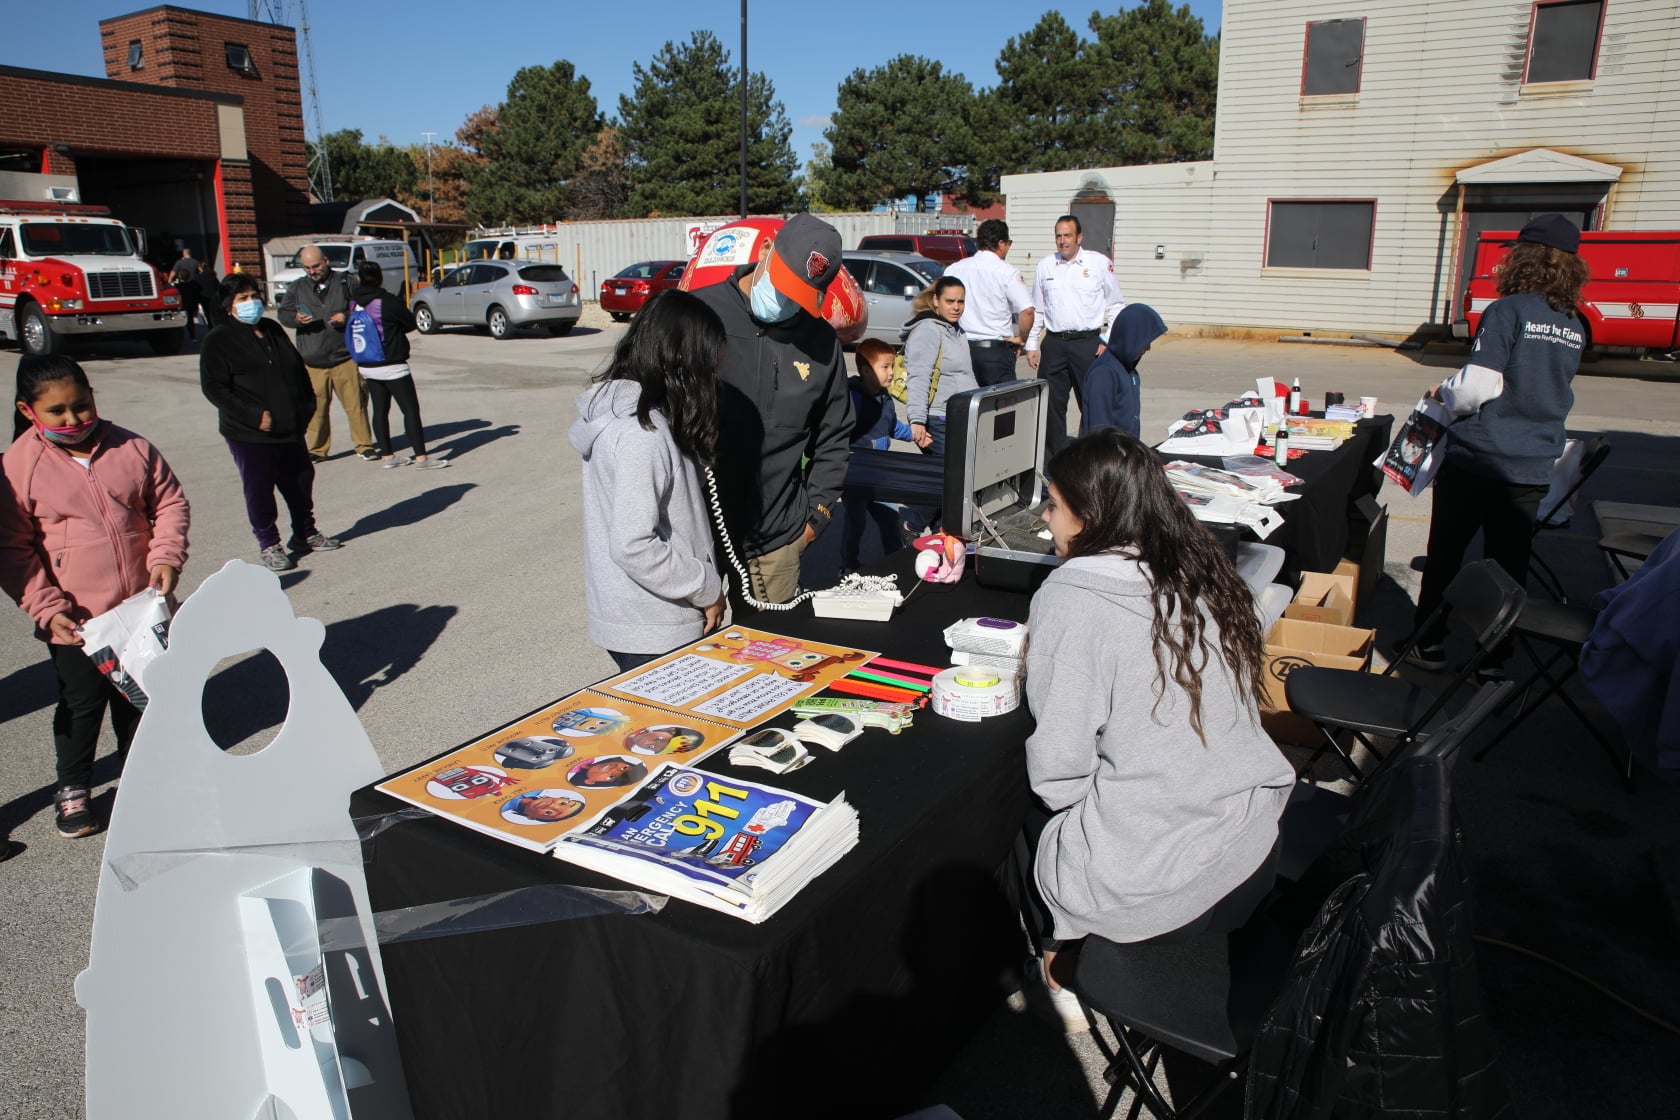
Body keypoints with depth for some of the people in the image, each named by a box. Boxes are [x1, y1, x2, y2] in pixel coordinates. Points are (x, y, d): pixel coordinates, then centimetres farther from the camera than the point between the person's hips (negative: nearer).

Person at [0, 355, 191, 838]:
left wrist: (166, 555, -10)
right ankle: (73, 789, 28)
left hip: (141, 607, 3)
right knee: (82, 702, 8)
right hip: (74, 618, -3)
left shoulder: (129, 448, -2)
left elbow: (170, 501, 6)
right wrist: (46, 609, -15)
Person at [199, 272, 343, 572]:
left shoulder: (273, 330, 13)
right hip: (249, 434, -6)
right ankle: (268, 545, 16)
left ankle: (306, 533, 33)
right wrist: (255, 416, -19)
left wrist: (306, 406, 6)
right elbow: (214, 388, -13)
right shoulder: (218, 341, -7)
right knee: (259, 489, 2)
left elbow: (298, 370, 19)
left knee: (301, 480, 15)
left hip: (290, 430, 6)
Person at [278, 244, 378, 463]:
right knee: (316, 407, 3)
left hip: (345, 356, -2)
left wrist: (347, 317, -12)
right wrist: (296, 318, -12)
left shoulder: (345, 283, 7)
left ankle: (364, 445, 7)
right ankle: (317, 449, 13)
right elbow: (283, 313, 10)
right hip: (312, 360, 2)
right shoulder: (297, 288, 14)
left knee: (355, 403, -3)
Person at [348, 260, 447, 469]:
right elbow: (410, 323, -5)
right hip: (391, 366, -6)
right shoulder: (388, 302, -16)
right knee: (411, 410, -3)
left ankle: (386, 456, 16)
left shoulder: (354, 302, 1)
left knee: (380, 410, 12)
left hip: (366, 366, 7)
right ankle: (420, 457, -6)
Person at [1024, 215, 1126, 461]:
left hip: (1088, 342, -3)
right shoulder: (1045, 265, 10)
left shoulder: (1100, 263, 2)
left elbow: (1116, 305, 6)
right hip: (1054, 343, 3)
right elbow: (1036, 309, 15)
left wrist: (1108, 341, -2)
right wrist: (1031, 345, 10)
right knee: (1051, 404, 4)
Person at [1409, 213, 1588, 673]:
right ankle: (1494, 659, 18)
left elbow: (1475, 388, -20)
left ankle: (1430, 645, 18)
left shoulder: (1508, 311, -13)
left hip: (1477, 460, -5)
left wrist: (1443, 393, 1)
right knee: (1509, 562, 11)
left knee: (1445, 553, 10)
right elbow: (1553, 390, 17)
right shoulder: (1575, 326, 7)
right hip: (1534, 469, 5)